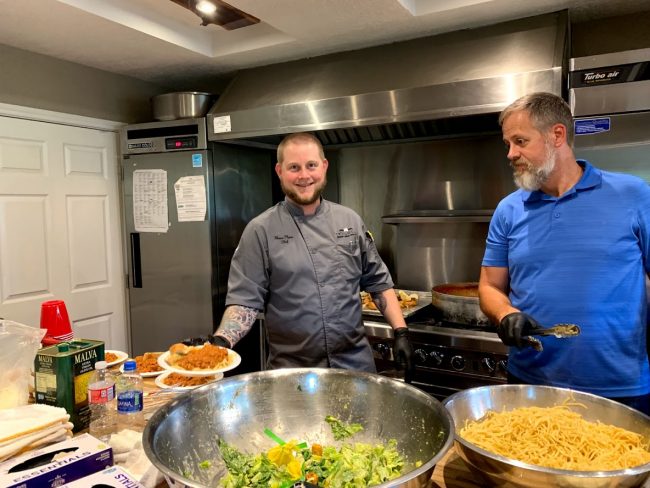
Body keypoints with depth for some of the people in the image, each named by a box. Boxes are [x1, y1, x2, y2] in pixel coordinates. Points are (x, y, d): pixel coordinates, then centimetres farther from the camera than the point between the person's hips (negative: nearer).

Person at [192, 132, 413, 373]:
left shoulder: (350, 221, 3)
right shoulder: (260, 230, -8)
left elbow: (379, 282, 9)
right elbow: (245, 299, -9)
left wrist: (401, 332, 2)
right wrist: (221, 340, -25)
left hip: (355, 363, 3)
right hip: (292, 371, -3)